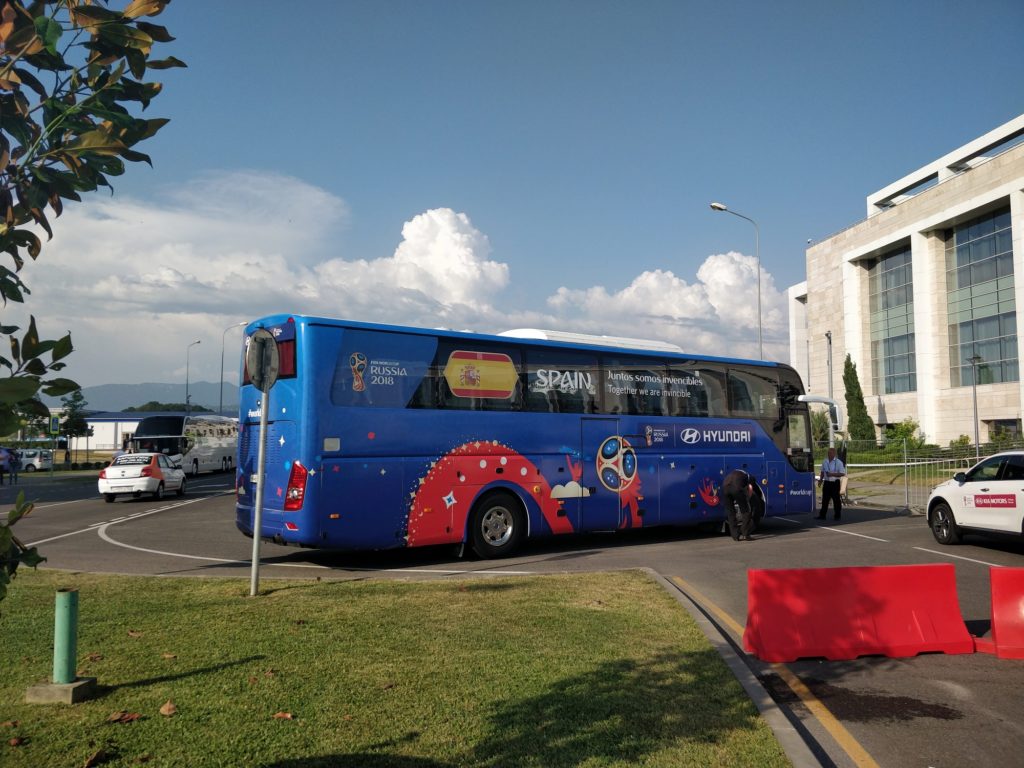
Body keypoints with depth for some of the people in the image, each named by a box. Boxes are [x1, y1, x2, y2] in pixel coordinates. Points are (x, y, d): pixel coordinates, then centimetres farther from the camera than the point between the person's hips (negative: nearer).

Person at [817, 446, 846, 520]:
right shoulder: (825, 462, 8)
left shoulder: (838, 462, -8)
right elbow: (822, 472, 19)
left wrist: (832, 474, -19)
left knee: (836, 499, 3)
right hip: (826, 482, 5)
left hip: (835, 483, -5)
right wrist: (821, 479, 7)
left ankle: (837, 515, 14)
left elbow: (842, 473, -11)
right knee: (825, 499, 6)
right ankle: (822, 515, 11)